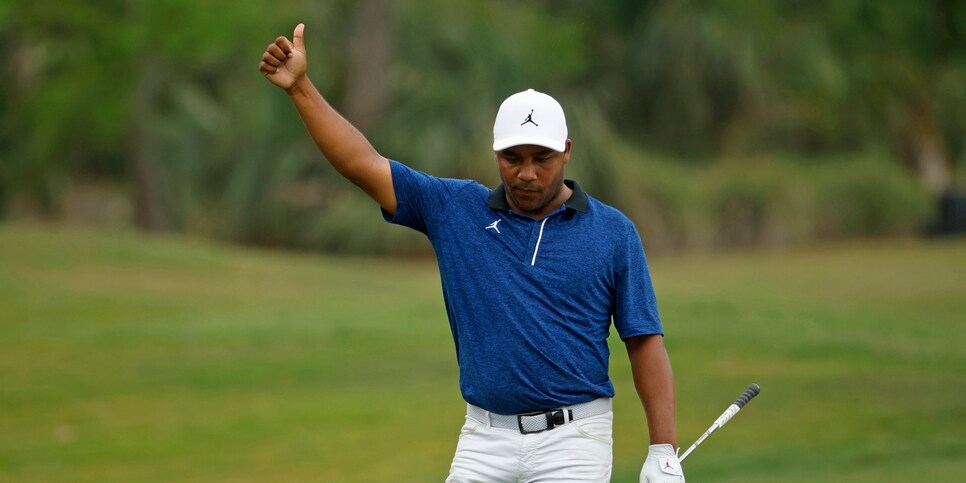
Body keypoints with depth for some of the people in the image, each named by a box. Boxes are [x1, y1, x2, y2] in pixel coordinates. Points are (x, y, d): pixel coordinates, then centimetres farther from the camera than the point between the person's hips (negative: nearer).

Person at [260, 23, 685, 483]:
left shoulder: (613, 233, 1)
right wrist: (300, 87, -2)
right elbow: (362, 164, 6)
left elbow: (645, 343, 0)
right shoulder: (457, 210, 7)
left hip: (572, 442, -2)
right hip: (485, 440, 3)